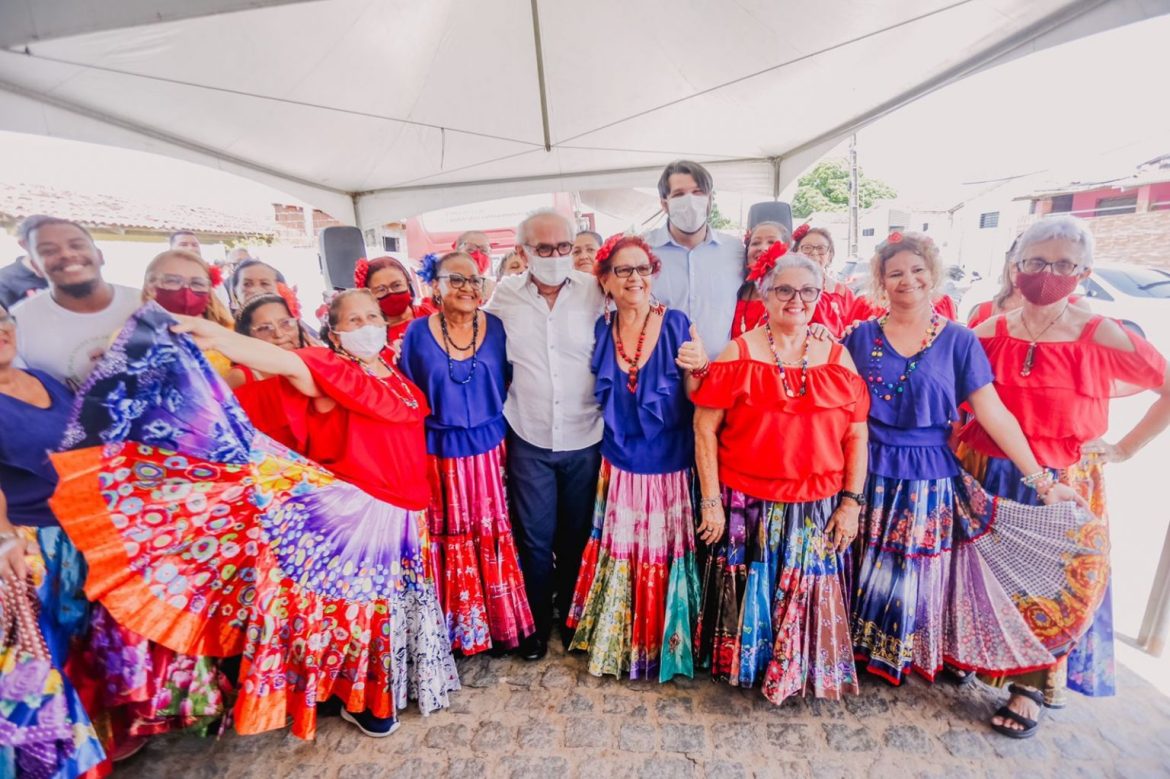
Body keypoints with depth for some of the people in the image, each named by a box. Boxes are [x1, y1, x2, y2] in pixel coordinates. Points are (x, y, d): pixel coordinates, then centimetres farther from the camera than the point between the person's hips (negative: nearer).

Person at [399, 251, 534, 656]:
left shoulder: (496, 328, -1)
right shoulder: (418, 332, -3)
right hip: (440, 452, 0)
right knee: (451, 539, 11)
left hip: (489, 448, 1)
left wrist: (503, 430, 0)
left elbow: (510, 385, 5)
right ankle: (458, 628, 31)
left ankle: (502, 622, 29)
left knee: (493, 534, 9)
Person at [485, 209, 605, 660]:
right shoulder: (504, 295, -2)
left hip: (585, 440, 0)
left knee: (578, 536, 16)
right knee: (534, 538, 12)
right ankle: (538, 621, 37)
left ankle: (573, 618, 41)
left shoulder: (596, 292, -5)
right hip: (529, 440, 0)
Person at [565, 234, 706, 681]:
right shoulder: (600, 330, 0)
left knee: (662, 555, 10)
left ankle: (663, 645, 37)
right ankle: (617, 642, 38)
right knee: (619, 554, 13)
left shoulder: (676, 324, -8)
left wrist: (697, 368, -24)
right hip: (618, 466, 2)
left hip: (668, 466, -2)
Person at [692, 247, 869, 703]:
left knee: (810, 594, 16)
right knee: (747, 591, 14)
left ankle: (807, 672, 44)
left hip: (818, 509, 2)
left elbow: (857, 435, 5)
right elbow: (705, 429, -8)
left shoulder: (838, 357, 2)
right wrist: (711, 501, -9)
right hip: (747, 505, -2)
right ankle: (743, 664, 42)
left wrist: (851, 502, 0)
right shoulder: (739, 354, -6)